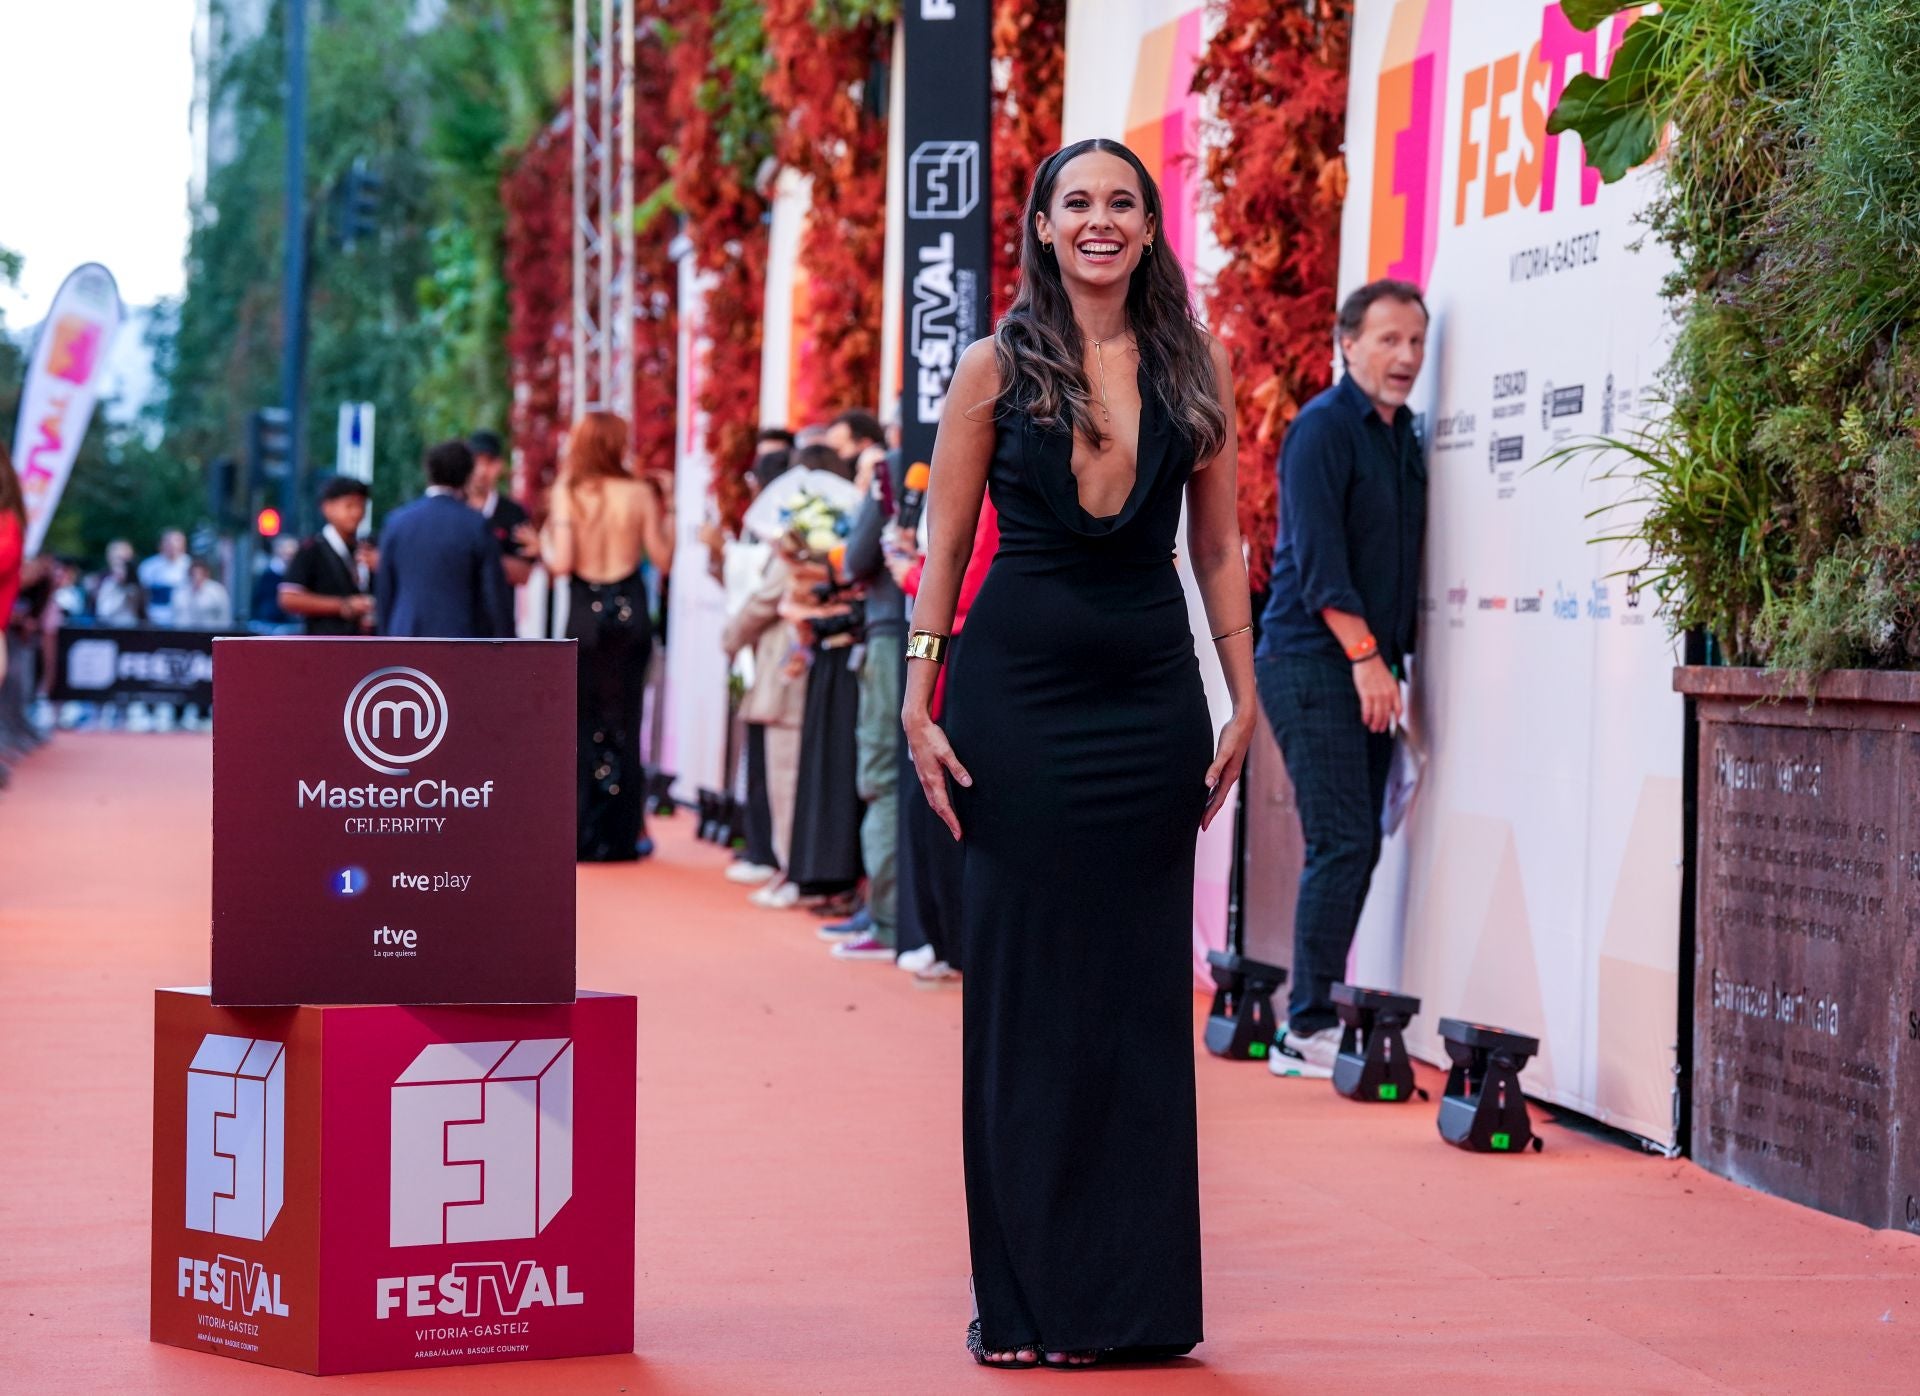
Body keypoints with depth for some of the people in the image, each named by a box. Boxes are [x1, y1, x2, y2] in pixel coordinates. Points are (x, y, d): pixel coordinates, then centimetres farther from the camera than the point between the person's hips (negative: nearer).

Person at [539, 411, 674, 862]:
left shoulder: (567, 493, -6)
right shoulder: (639, 494, -2)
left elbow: (561, 563, -14)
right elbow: (662, 560, 0)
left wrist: (545, 538, 6)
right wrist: (663, 518, 14)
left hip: (586, 616, -1)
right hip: (630, 613, 1)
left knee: (585, 723, 7)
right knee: (623, 723, 8)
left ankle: (585, 836, 7)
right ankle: (619, 837, 10)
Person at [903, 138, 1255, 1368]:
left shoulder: (1196, 367, 7)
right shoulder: (996, 369, 1)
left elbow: (1218, 546, 9)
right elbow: (945, 549, 2)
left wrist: (1246, 701, 5)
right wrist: (920, 706, -4)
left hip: (1151, 699, 2)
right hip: (1018, 693, -2)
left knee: (1142, 987, 5)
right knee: (1025, 985, 1)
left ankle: (1135, 1293, 13)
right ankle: (1026, 1298, 9)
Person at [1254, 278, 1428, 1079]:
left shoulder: (1403, 436, 16)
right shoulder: (1323, 428, -10)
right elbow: (1316, 556, -17)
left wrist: (1394, 660, 13)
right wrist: (1363, 654, -20)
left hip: (1367, 667, 8)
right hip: (1311, 661, -8)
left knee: (1357, 847, 7)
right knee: (1341, 844, -11)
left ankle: (1314, 1017, 13)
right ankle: (1309, 1029, -8)